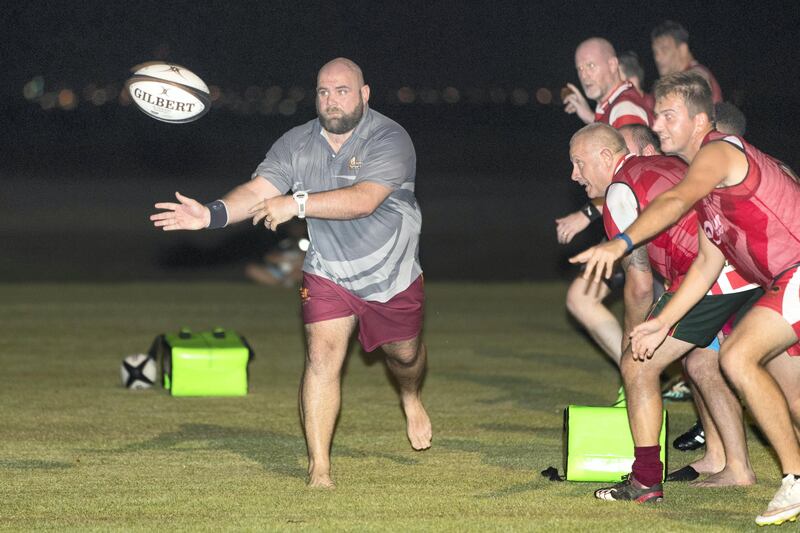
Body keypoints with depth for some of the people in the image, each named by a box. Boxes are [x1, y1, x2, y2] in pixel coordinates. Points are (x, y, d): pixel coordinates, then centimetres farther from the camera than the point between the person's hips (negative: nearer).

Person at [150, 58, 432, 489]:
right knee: (322, 357, -16)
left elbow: (364, 199, -36)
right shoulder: (296, 144, -9)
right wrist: (212, 214, -39)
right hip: (327, 274, 1)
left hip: (393, 275, -1)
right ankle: (318, 469, -15)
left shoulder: (390, 140, -23)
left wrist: (297, 204, -44)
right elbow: (258, 190, -19)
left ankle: (412, 400, 58)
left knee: (404, 354, 20)